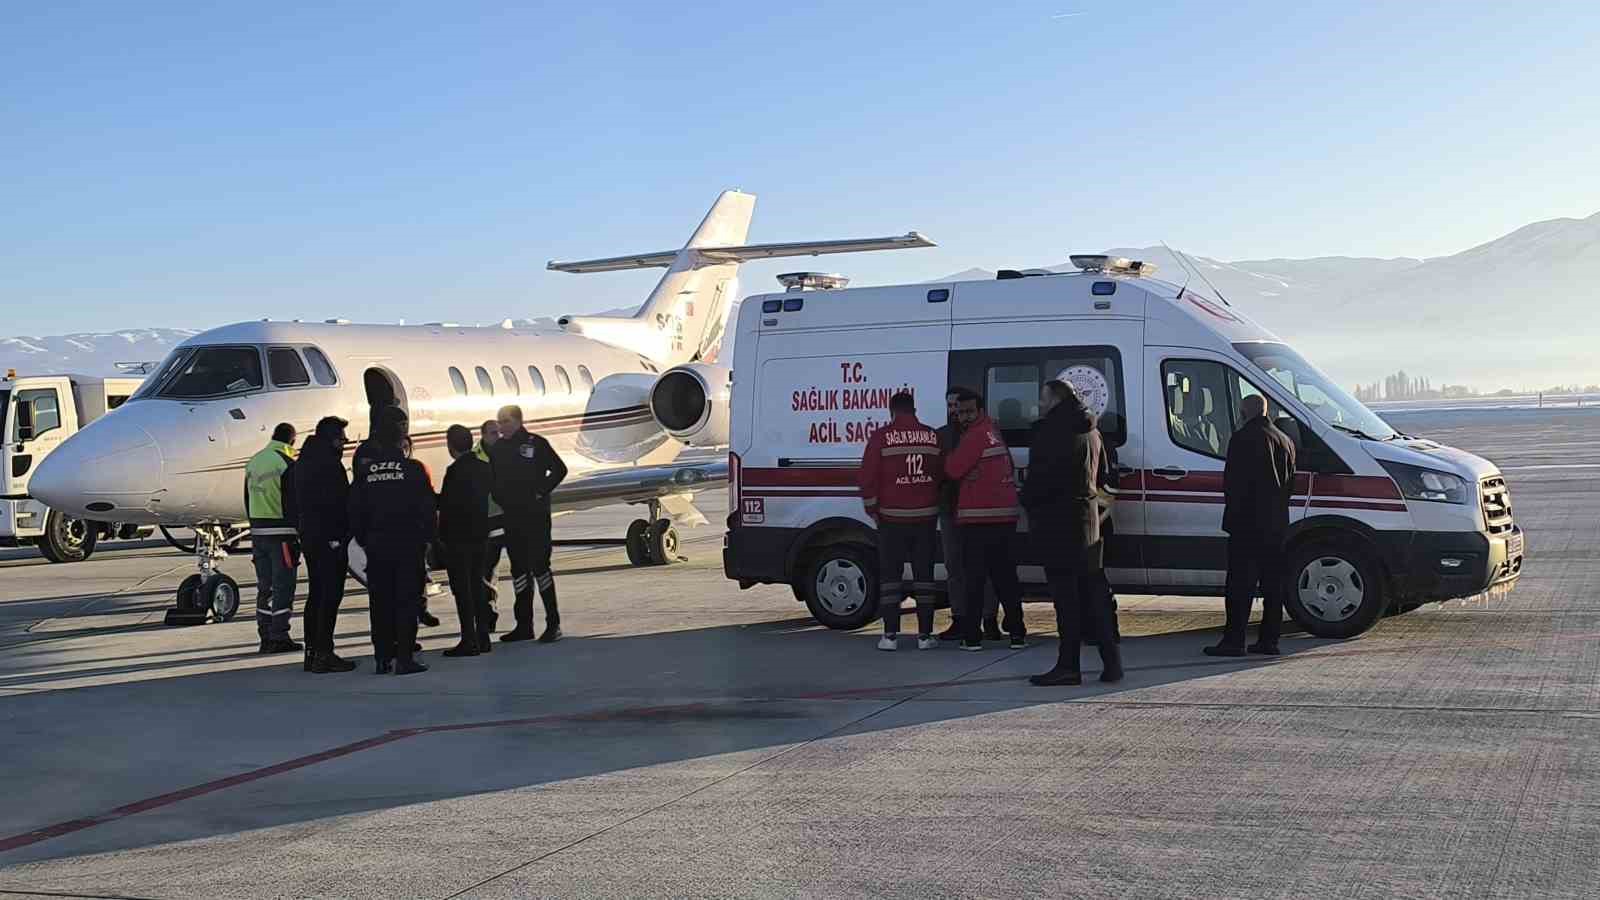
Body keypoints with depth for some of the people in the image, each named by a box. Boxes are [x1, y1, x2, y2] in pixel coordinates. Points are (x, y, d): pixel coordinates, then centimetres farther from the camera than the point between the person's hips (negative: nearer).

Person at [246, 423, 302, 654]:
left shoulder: (253, 462, 12)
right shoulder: (286, 462, -12)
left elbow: (247, 499, 17)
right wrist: (299, 531, -7)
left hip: (258, 531, 7)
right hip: (282, 532, -7)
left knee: (264, 586, 12)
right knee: (283, 587, -2)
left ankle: (265, 638, 15)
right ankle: (279, 637, -2)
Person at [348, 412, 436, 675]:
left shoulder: (365, 472, 2)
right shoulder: (413, 469, -5)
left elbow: (355, 511, 5)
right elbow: (426, 507, -5)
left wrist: (362, 539, 16)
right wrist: (426, 536, 7)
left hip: (376, 545, 3)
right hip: (408, 545, -3)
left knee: (380, 602, 9)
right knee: (406, 600, 0)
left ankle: (382, 658, 11)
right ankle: (404, 658, -4)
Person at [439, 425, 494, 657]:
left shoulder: (455, 471, -17)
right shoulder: (484, 468, 6)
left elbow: (446, 504, -19)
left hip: (458, 539, -7)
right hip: (480, 535, 7)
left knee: (462, 590, -2)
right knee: (477, 586, 14)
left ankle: (469, 641, -2)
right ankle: (482, 637, 16)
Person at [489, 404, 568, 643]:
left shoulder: (536, 444, -5)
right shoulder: (497, 448, 9)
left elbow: (559, 469, -7)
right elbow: (492, 478, 15)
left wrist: (541, 492, -11)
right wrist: (499, 499, 1)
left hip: (536, 516, -5)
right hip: (511, 518, 6)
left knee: (539, 566, -8)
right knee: (519, 569, 9)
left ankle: (553, 623, -4)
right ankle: (524, 624, 15)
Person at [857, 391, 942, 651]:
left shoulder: (882, 437, -6)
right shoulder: (933, 436, 3)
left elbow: (866, 477, -7)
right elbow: (943, 475, 5)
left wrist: (873, 509, 3)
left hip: (893, 517, -2)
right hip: (926, 516, 2)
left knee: (890, 574, 5)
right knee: (924, 574, 8)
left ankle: (890, 635, 2)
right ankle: (925, 635, 8)